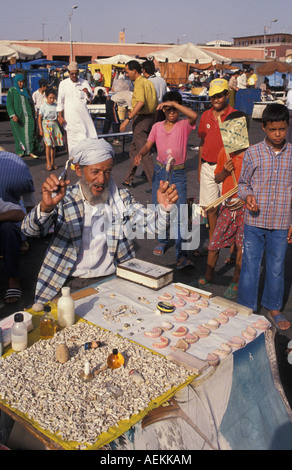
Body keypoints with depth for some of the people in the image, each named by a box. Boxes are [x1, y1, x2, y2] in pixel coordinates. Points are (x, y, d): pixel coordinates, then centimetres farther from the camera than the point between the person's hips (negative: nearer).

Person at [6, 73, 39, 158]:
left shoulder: (26, 90, 14)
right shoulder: (11, 90, 2)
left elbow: (31, 103, 20)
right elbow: (9, 104, -3)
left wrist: (33, 114, 15)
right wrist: (13, 115, -15)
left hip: (28, 115, 3)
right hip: (17, 116, -2)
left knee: (30, 133, -8)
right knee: (19, 133, 3)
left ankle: (30, 151, -7)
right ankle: (20, 151, 13)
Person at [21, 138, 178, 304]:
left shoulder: (122, 198, 8)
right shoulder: (64, 199, -1)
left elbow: (147, 223, -5)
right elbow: (30, 230, -14)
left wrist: (164, 208, -27)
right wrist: (46, 207, -36)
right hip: (70, 283, -2)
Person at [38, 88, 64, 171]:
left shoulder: (56, 106, 8)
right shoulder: (43, 106, -3)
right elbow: (39, 118, -1)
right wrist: (40, 129, -7)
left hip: (54, 124, 4)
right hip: (46, 124, -4)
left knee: (54, 145, 4)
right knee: (48, 144, -14)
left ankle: (53, 163, 12)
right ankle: (48, 163, -11)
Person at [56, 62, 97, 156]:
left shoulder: (84, 82, 8)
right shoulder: (63, 84, 2)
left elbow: (90, 98, 6)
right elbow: (60, 101, 4)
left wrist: (87, 93, -18)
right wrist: (60, 116, -1)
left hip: (83, 114, 3)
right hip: (70, 116, -2)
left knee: (89, 136, -3)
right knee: (73, 139, -1)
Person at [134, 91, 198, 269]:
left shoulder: (184, 125, -4)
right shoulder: (157, 127, 7)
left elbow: (194, 116, -26)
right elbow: (148, 145, -1)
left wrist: (174, 103, -24)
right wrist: (140, 154, -22)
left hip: (178, 175, -4)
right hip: (160, 172, 4)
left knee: (180, 214, -10)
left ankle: (181, 255, -11)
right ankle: (162, 240, 37)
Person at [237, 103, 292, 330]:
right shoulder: (253, 153, -3)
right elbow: (243, 182, 6)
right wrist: (248, 196, -17)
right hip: (254, 220, -1)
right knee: (250, 265, 7)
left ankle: (274, 309, 32)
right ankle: (246, 309, 24)